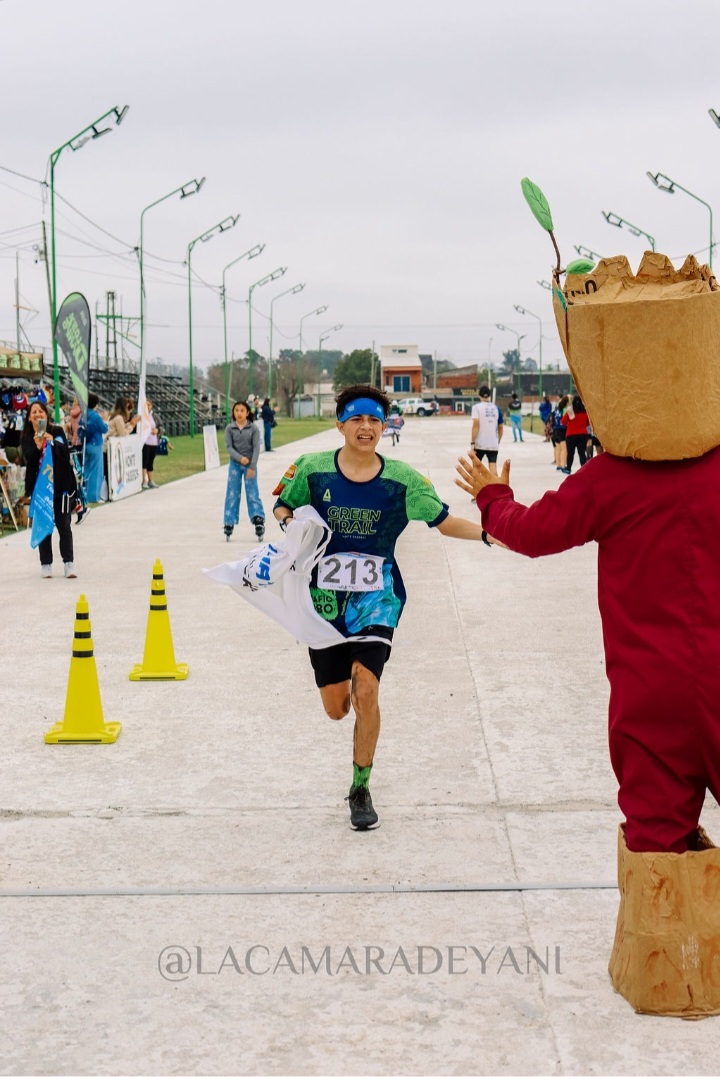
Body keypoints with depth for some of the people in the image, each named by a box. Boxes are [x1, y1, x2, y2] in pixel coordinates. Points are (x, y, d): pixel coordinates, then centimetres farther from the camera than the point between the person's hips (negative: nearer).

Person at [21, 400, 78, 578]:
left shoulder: (57, 432, 1)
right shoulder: (26, 438, 3)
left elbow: (65, 453, -9)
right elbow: (29, 460, -11)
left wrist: (52, 442, -23)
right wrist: (37, 447, -27)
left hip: (61, 485, -1)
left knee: (64, 525, -1)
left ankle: (69, 563, 2)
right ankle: (45, 564, 9)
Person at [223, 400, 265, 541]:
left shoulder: (253, 428, -3)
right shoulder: (229, 428, 0)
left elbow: (256, 448, -7)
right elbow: (229, 447, -5)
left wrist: (252, 466, -14)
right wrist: (240, 458, -22)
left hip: (250, 464, -1)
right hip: (235, 464, 1)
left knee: (253, 493, -3)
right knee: (232, 494, 3)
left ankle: (259, 521, -3)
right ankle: (229, 524, 7)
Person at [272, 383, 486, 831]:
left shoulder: (402, 479, -5)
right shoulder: (312, 469, -6)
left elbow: (444, 521, 2)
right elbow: (283, 507, 10)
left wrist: (490, 532, -12)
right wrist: (289, 523, -12)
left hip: (377, 598, -1)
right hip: (325, 598, 1)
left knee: (366, 692, -17)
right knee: (336, 707, 6)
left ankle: (361, 788, 3)